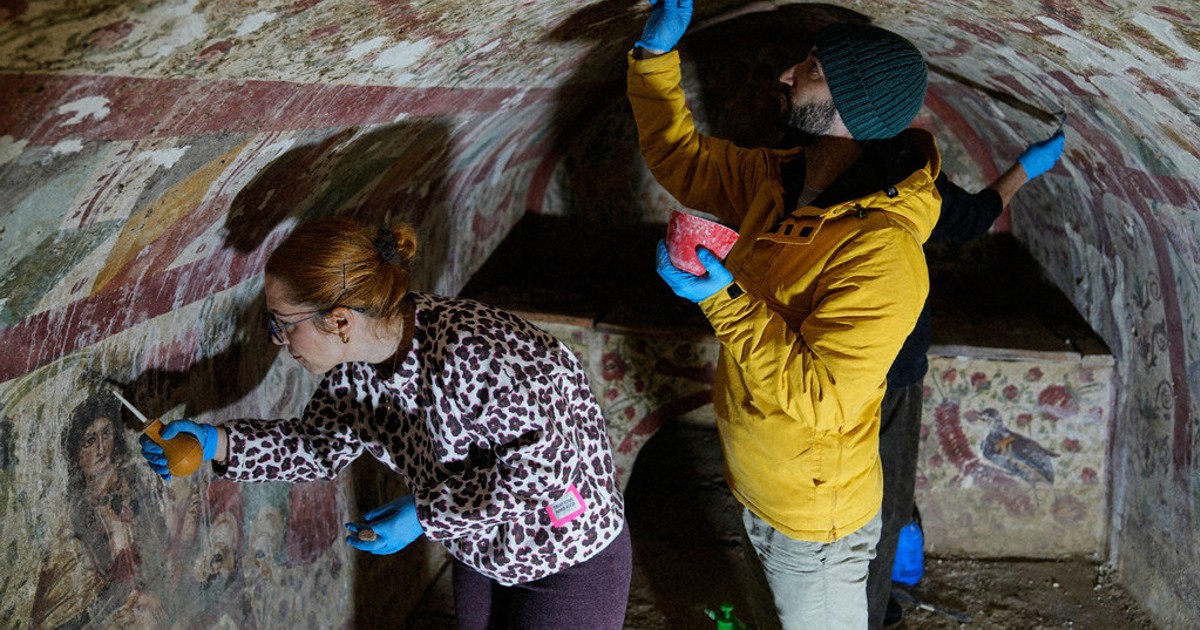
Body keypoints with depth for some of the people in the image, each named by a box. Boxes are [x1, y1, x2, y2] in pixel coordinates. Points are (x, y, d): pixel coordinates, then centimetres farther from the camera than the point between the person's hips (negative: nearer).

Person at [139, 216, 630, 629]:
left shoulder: (470, 356, -38)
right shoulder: (356, 363, -10)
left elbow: (542, 466, -33)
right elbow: (320, 445, 4)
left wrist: (423, 516, -29)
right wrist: (219, 442, -9)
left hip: (570, 562, -7)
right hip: (481, 554, 7)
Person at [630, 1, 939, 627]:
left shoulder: (881, 252, -33)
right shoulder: (778, 180, -6)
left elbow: (819, 398, -34)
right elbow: (680, 159, 9)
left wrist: (723, 300, -38)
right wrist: (656, 52, -1)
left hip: (813, 520, -8)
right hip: (758, 493, 8)